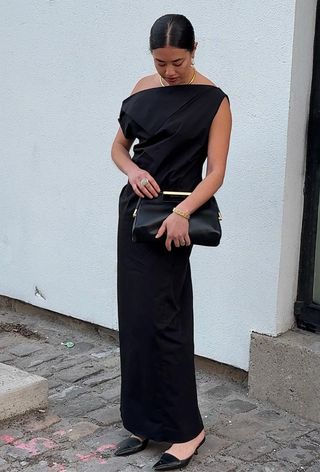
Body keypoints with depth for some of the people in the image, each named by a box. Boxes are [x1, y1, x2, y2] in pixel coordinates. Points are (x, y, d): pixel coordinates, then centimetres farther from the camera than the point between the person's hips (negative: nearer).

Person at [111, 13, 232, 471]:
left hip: (173, 219, -6)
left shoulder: (213, 101, -8)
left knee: (160, 319, -8)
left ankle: (186, 428, 5)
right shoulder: (143, 89, 8)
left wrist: (181, 213, -27)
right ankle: (145, 422, 18)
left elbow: (215, 172, -12)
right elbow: (119, 147, 16)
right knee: (134, 317, 7)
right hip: (135, 210, 6)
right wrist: (134, 171, -7)